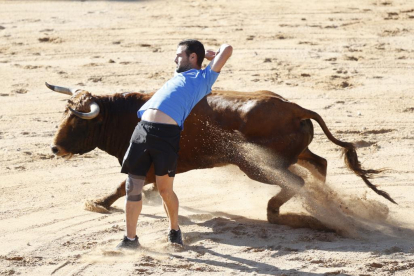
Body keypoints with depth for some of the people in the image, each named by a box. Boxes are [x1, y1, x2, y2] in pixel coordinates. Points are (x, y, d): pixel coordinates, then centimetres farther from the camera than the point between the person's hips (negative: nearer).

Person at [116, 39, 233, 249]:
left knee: (164, 189, -1)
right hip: (142, 130, 6)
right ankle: (130, 238, 11)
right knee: (133, 187, 2)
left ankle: (174, 230, 23)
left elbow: (227, 49, 11)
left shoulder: (203, 78, 13)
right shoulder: (178, 76, 31)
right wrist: (204, 54, 41)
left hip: (166, 135, -6)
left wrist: (214, 56, 29)